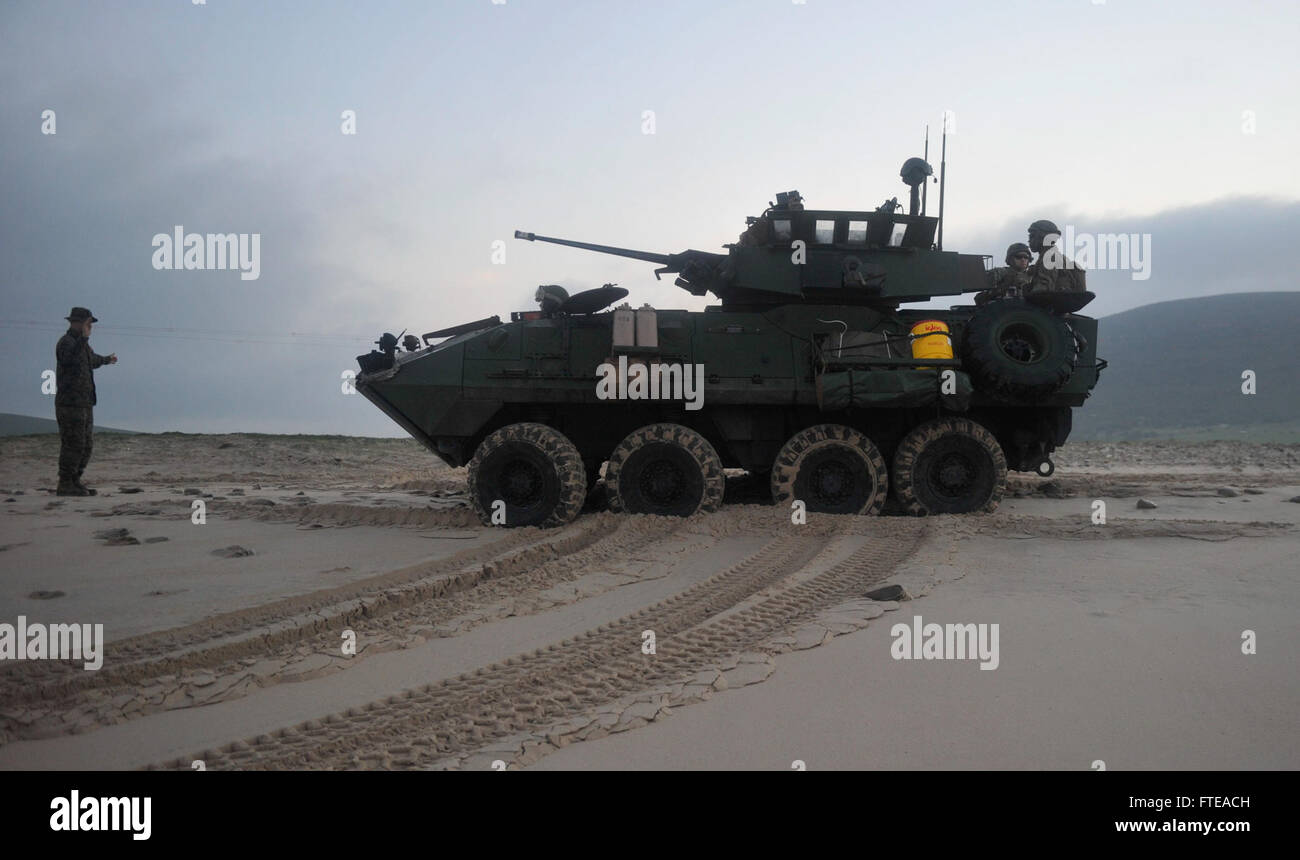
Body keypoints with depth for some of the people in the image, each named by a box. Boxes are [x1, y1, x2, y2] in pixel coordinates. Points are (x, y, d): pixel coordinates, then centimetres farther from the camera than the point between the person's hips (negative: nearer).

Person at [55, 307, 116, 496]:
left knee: (86, 444, 10)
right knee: (73, 444, -10)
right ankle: (65, 484, -5)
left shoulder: (81, 343, 20)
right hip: (70, 404, -10)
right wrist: (84, 338, -32)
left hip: (84, 404, 10)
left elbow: (92, 360, 43)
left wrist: (107, 359, 62)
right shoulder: (66, 342, -10)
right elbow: (70, 360, -32)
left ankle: (75, 482, 15)